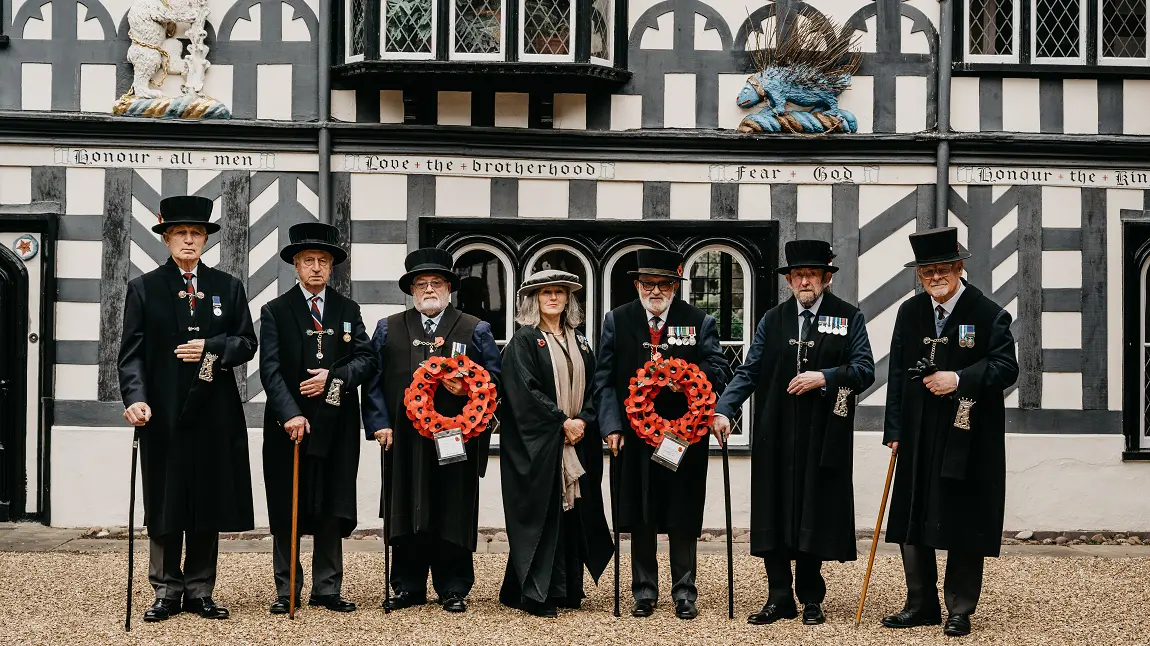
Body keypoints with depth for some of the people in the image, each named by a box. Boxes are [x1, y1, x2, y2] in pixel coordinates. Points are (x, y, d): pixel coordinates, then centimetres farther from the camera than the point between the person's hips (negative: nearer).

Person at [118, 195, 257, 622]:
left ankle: (200, 591, 14)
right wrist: (135, 398, -17)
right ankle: (167, 591, 12)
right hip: (163, 414, -2)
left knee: (209, 504, 5)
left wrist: (211, 347, -11)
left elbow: (246, 343, 7)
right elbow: (132, 353, -2)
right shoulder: (143, 289, 5)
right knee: (165, 506, 3)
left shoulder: (228, 287, 10)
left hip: (214, 414, 2)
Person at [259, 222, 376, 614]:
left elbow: (366, 359, 5)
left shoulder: (348, 310, 12)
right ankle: (286, 590, 9)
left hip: (336, 425, 2)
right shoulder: (275, 311, 3)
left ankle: (327, 589, 11)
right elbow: (270, 369, -7)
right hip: (289, 423, -2)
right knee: (286, 510, 3)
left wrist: (334, 377, -13)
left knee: (332, 509, 5)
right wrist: (290, 414, -19)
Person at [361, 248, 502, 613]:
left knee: (453, 513, 1)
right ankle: (408, 587, 14)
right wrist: (379, 423, -3)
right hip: (403, 440, 1)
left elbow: (494, 378, 6)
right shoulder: (388, 329, 13)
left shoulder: (475, 330, 10)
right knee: (406, 512, 4)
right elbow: (373, 380, 7)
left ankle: (453, 590, 10)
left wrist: (467, 388, -13)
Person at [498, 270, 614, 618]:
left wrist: (582, 421, -7)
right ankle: (536, 594, -2)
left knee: (573, 511, 5)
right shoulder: (524, 341, -2)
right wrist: (562, 422, -14)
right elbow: (524, 390, -12)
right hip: (537, 444, -5)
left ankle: (568, 589, 12)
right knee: (541, 512, -6)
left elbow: (593, 389, 11)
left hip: (577, 442, 5)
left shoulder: (580, 343, 15)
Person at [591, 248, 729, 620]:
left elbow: (717, 372, -4)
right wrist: (612, 425, -8)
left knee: (683, 520, 5)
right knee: (640, 520, 8)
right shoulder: (617, 321, 5)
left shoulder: (700, 322, 2)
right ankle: (644, 593, 19)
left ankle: (684, 594, 16)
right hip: (634, 436, 1)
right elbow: (605, 379, 3)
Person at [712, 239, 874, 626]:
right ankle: (779, 598, 12)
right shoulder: (773, 320, 9)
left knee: (815, 515, 4)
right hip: (777, 437, 2)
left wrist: (825, 377, -15)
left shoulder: (849, 318, 5)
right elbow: (749, 372, 4)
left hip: (824, 438, -2)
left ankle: (810, 599, 17)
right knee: (775, 517, 3)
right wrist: (724, 409, -8)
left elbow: (865, 369, -2)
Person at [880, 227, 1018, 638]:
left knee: (963, 525, 3)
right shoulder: (909, 313, 8)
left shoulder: (988, 314, -6)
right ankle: (921, 605, 19)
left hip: (968, 437, -4)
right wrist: (894, 430, 4)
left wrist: (960, 379, -21)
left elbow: (1006, 368, -9)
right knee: (912, 523, 7)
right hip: (919, 437, 4)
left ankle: (960, 611, 13)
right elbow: (897, 373, 9)